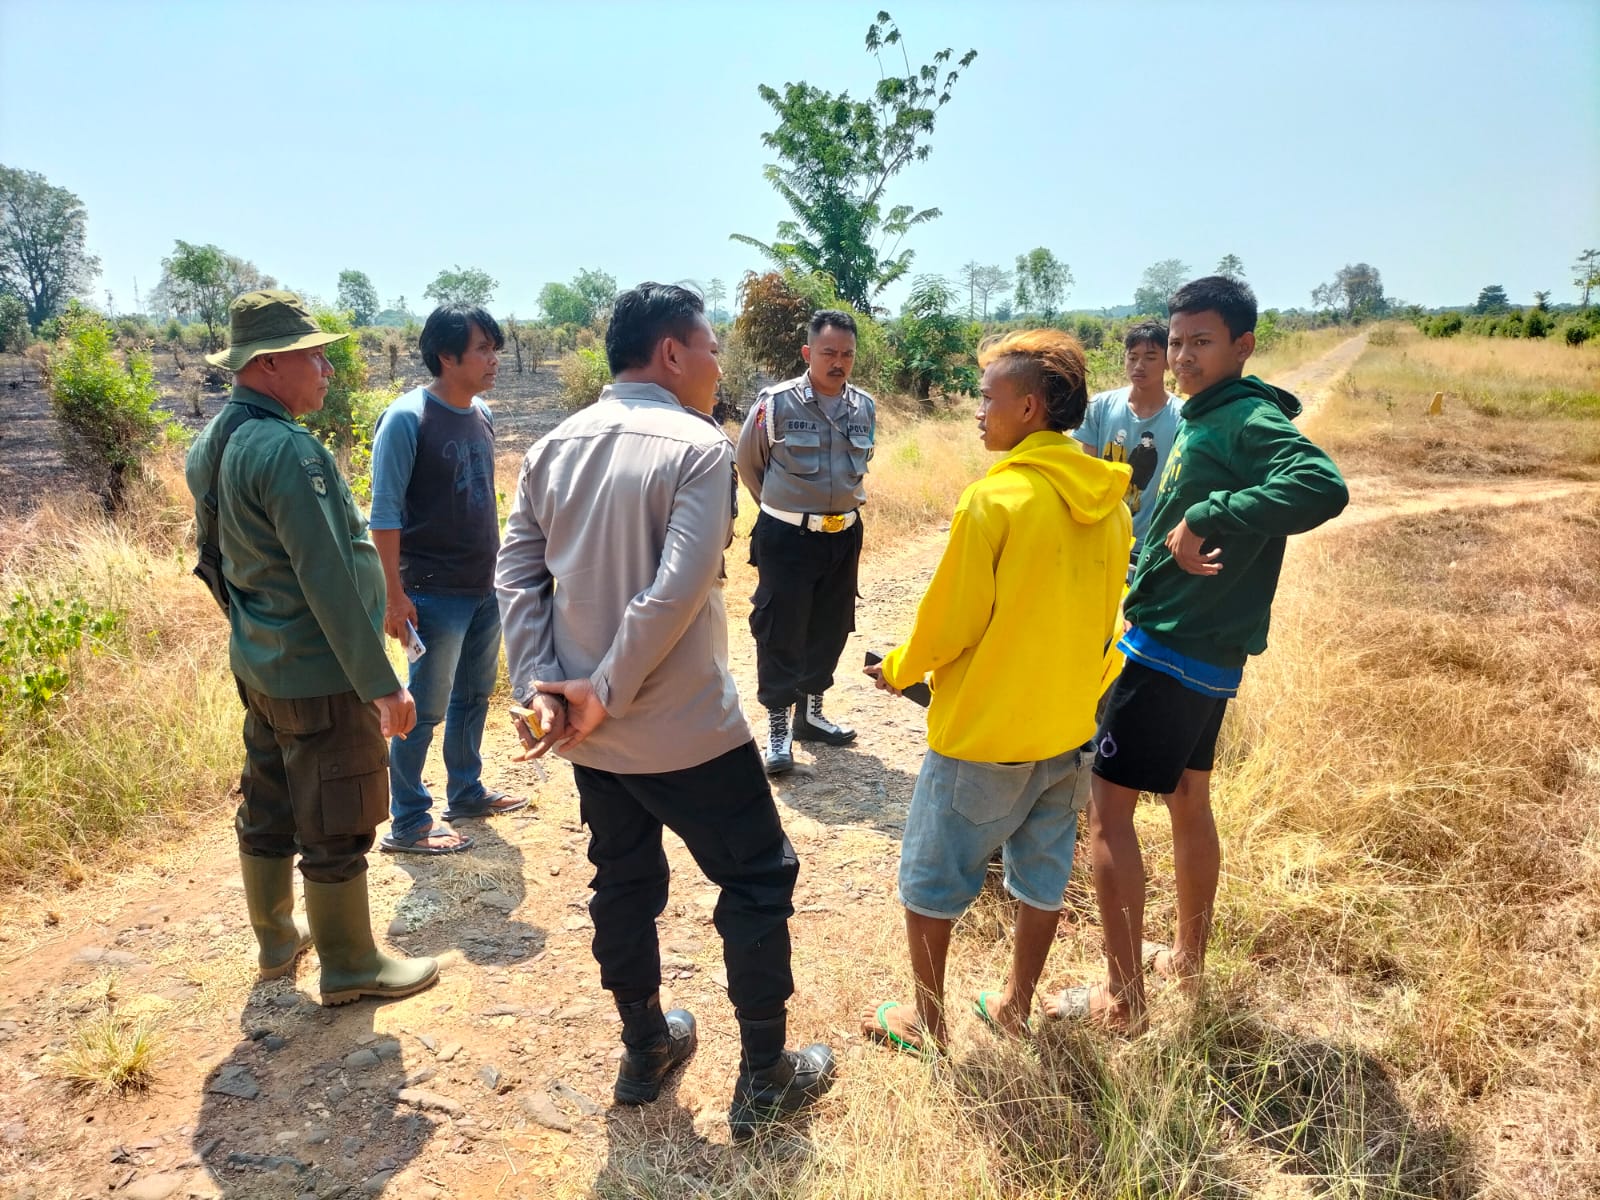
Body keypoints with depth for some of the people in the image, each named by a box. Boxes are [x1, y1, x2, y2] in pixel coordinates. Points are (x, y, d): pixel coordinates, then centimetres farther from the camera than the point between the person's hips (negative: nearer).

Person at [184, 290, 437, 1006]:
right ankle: (350, 968, 21)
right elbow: (328, 580, -25)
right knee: (336, 829, 5)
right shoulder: (288, 450, -23)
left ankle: (277, 942, 39)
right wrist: (381, 682, -21)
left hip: (258, 664, 9)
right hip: (320, 673, -9)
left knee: (268, 809, 21)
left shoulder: (211, 444, 7)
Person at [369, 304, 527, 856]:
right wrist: (394, 594, -18)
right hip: (435, 592, -7)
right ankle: (407, 823, 15)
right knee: (425, 709, 2)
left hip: (485, 587, 7)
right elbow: (385, 513, -15)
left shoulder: (480, 413, 7)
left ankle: (466, 792, 34)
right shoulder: (407, 418, -15)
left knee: (474, 695, 18)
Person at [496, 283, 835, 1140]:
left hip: (590, 735, 7)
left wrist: (541, 687, -4)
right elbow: (679, 591, -23)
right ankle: (764, 1081, 22)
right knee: (758, 879, 11)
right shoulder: (698, 445, -14)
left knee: (623, 884, 21)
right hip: (686, 730, -6)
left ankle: (646, 1052, 38)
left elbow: (516, 573, 0)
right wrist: (604, 694, -16)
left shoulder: (555, 447, 5)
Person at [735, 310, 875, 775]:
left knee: (830, 628, 13)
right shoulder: (775, 403, -13)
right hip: (786, 538, -5)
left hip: (843, 536, 5)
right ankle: (778, 727, 12)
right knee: (780, 633, -1)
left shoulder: (865, 407, 1)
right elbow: (748, 463, 2)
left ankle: (810, 713, 31)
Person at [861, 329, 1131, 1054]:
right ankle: (1014, 1008, 36)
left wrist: (899, 669, 2)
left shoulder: (996, 498, -21)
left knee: (932, 879, 12)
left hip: (984, 732, -6)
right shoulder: (1110, 505, -1)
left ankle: (927, 1023, 26)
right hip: (1069, 727, 7)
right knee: (1042, 873, 20)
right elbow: (1101, 619, 8)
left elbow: (947, 620, -16)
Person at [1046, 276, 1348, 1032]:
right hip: (1200, 649, 10)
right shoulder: (1201, 418, 12)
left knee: (1107, 807, -3)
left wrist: (1208, 517, -34)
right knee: (1188, 801, 19)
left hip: (1171, 651, -10)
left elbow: (1323, 486, -34)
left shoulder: (1249, 420, -17)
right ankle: (1186, 958, 36)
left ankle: (1122, 998, 8)